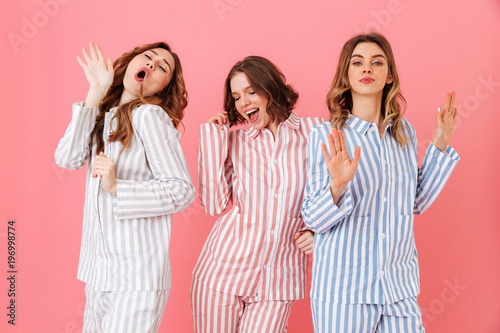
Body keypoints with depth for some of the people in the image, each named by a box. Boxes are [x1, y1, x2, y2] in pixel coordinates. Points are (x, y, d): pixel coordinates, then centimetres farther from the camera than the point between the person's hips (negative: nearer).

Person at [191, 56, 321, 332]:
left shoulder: (313, 131, 2)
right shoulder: (234, 140, 7)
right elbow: (214, 205, -4)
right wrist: (213, 137, -2)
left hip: (279, 277, -1)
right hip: (224, 268, 1)